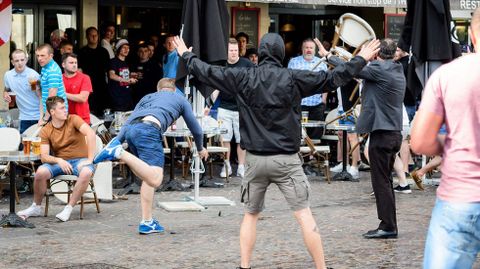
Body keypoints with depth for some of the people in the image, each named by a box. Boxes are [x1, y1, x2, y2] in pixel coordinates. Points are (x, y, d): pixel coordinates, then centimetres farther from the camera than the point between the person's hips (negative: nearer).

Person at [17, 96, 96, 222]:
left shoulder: (73, 120, -6)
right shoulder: (45, 131, 1)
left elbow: (91, 133, -20)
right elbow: (44, 156, -7)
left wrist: (90, 159, -26)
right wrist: (59, 160, -27)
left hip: (80, 160, -2)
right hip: (59, 162, 2)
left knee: (86, 172, -38)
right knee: (40, 172, -28)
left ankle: (68, 209, -26)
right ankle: (36, 208, -3)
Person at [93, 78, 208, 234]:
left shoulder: (147, 97, 39)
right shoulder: (180, 100, 30)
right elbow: (195, 129, 36)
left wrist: (118, 141, 23)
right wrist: (201, 149, 53)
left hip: (129, 128, 6)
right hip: (149, 128, -6)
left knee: (149, 177, 19)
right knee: (155, 179, -19)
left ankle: (147, 222, 13)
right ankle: (119, 153, -31)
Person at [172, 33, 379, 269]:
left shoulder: (243, 78, -1)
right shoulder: (293, 78, -7)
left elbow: (207, 72, 9)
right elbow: (333, 78, -2)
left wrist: (186, 55, 26)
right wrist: (361, 59, 10)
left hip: (255, 160, 2)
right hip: (286, 160, -2)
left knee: (250, 215, 16)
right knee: (304, 215, -2)